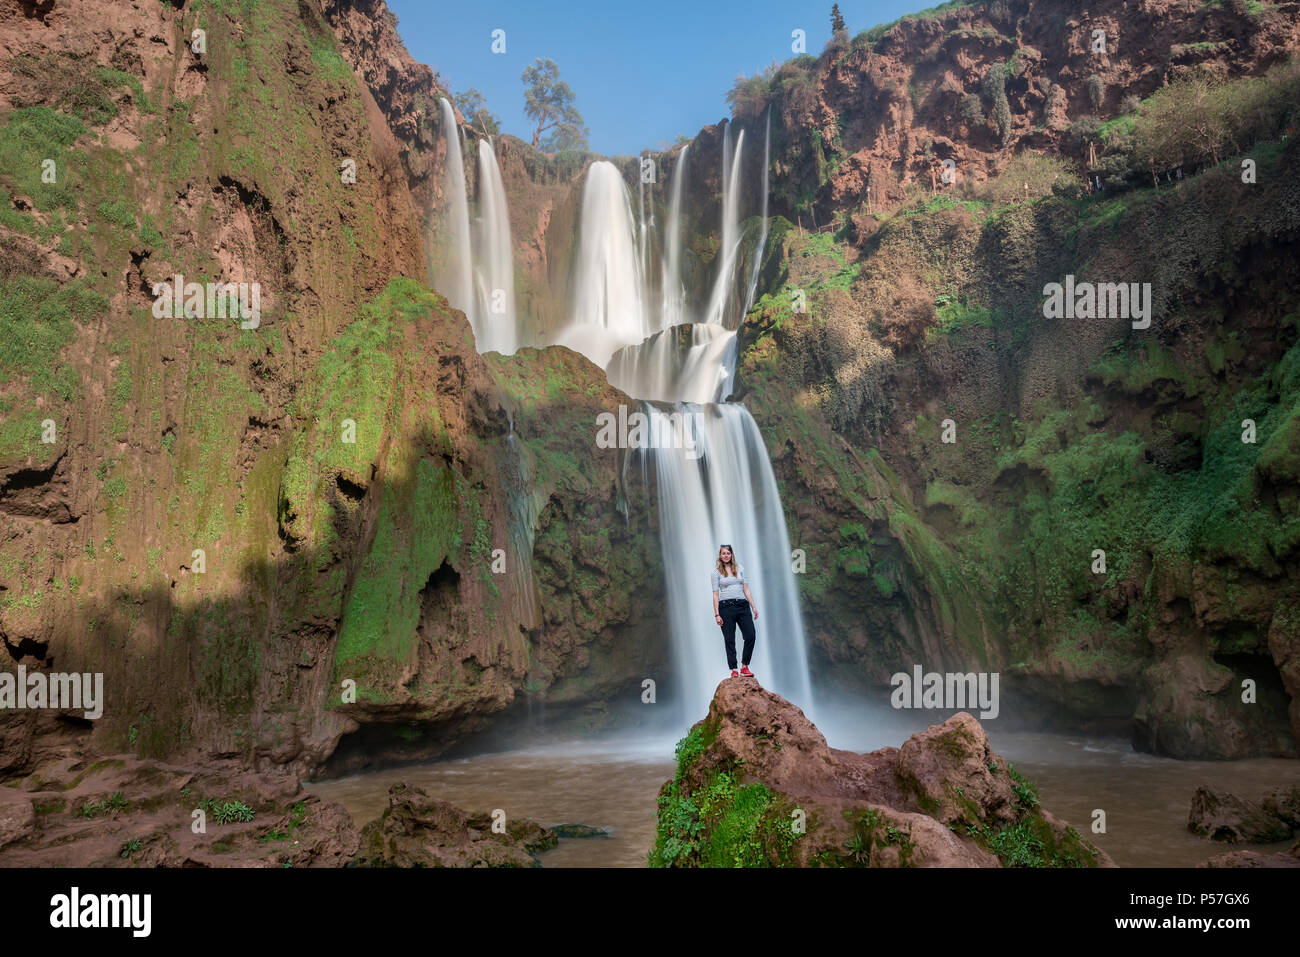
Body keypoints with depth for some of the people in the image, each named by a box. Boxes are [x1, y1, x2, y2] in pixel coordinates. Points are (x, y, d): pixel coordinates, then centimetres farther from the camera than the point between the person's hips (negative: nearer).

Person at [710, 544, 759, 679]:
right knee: (729, 640, -1)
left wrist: (753, 607, 4)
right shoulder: (716, 572, 3)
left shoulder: (740, 568, 11)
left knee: (750, 636, -6)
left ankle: (745, 667, 6)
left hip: (742, 605, 3)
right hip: (726, 607, -3)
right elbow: (715, 594, 0)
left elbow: (746, 589, 11)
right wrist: (716, 614, -7)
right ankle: (734, 670, 5)